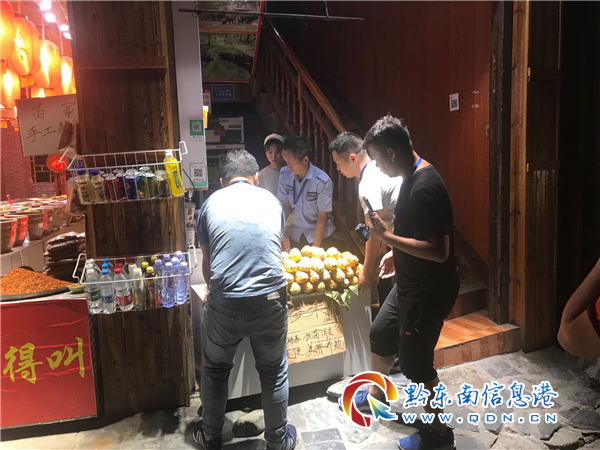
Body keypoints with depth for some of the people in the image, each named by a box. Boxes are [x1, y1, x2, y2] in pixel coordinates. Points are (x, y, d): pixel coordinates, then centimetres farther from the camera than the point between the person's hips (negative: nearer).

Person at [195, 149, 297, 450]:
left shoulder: (211, 203, 8)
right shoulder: (271, 200, 11)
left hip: (224, 304, 0)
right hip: (270, 301, 1)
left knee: (215, 371, 24)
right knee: (274, 373, 21)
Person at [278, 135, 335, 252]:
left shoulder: (322, 181, -21)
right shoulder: (284, 175, -9)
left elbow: (322, 217, -16)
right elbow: (285, 207, -4)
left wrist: (315, 248, -16)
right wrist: (285, 237, -11)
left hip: (320, 236, -3)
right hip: (294, 236, 3)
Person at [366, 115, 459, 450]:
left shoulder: (424, 189, -27)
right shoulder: (414, 176, 4)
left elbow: (438, 251, -31)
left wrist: (386, 235, -28)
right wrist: (396, 252, 17)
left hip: (429, 291, -10)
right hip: (411, 282, 10)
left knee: (415, 361, 5)